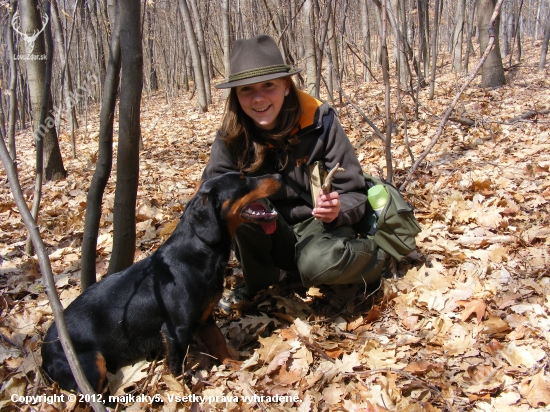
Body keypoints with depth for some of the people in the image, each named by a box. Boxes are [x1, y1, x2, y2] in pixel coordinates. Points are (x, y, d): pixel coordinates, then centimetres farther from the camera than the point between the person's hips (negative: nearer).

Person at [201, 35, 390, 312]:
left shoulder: (319, 122, -17)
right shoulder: (233, 133, -11)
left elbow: (354, 193, -12)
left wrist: (337, 209, -36)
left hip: (318, 225, -2)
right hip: (273, 236, 3)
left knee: (318, 265, -36)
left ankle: (374, 256, 1)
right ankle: (258, 283, -2)